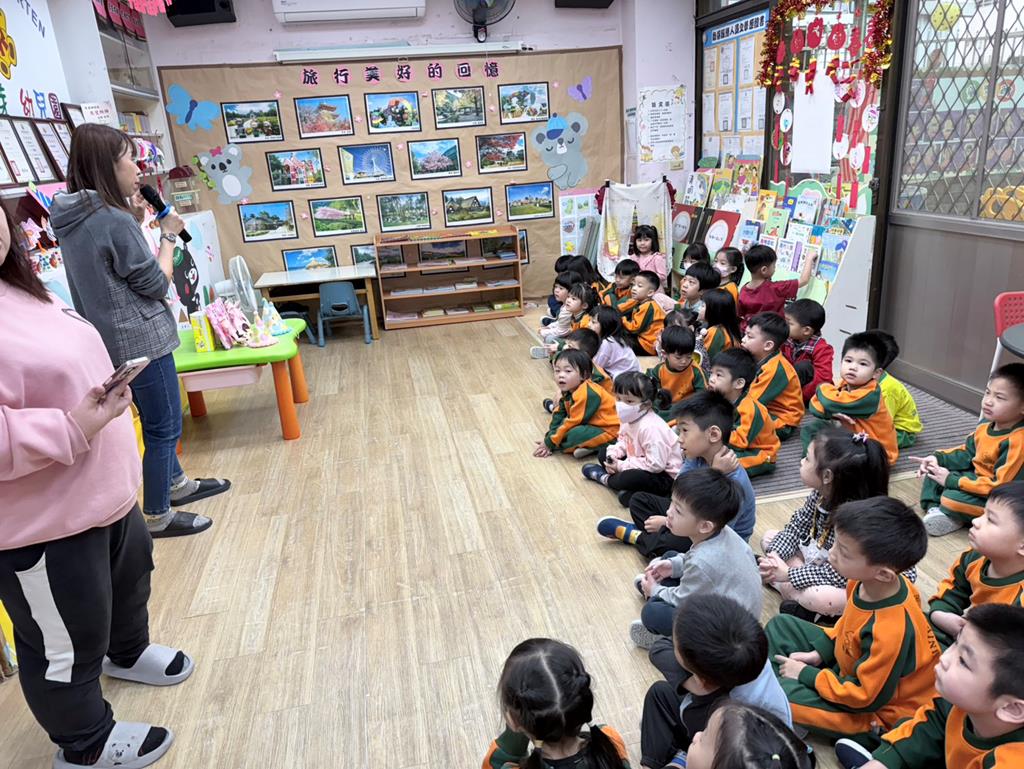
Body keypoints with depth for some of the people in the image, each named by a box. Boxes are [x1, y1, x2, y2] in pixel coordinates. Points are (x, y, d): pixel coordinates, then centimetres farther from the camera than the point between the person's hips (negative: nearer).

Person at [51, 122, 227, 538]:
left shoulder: (74, 219, 6)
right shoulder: (114, 221, -22)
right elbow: (156, 284, -15)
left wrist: (134, 219, 8)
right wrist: (168, 235, -3)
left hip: (113, 340, 10)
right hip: (139, 339, -10)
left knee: (158, 421, 24)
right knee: (163, 428, 4)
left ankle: (176, 484, 41)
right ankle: (157, 516, 17)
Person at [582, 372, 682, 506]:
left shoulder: (650, 427, -32)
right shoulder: (628, 418, -5)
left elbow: (655, 464, -33)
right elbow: (624, 441, 11)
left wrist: (621, 466, -25)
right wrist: (613, 454, -12)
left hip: (663, 475, -9)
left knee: (629, 478, -33)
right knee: (603, 453, 9)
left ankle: (605, 478, -3)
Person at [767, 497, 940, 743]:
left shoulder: (891, 630, -39)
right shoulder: (864, 583, -16)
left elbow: (865, 697, -27)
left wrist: (805, 674, -17)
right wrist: (818, 653, 0)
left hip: (877, 712, -8)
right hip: (852, 666, 8)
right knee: (781, 625, 11)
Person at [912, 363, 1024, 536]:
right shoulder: (988, 423, -3)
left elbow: (1000, 486, -31)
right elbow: (967, 452, 12)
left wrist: (951, 480, -25)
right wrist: (938, 458, -6)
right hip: (978, 479, 9)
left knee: (951, 499, -29)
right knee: (933, 471, 6)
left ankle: (952, 518, 1)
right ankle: (934, 509, -8)